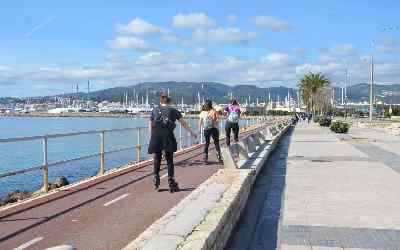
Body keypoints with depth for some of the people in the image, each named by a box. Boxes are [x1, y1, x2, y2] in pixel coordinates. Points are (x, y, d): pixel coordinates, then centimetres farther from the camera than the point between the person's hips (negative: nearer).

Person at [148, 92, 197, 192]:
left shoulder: (154, 110, 14)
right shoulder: (173, 110, 11)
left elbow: (151, 126, 11)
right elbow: (183, 123, 15)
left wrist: (152, 137, 18)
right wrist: (191, 132, 24)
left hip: (156, 135, 1)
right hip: (168, 135, -1)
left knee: (157, 159, 14)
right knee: (169, 160, 4)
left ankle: (156, 178, 8)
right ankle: (171, 183, 4)